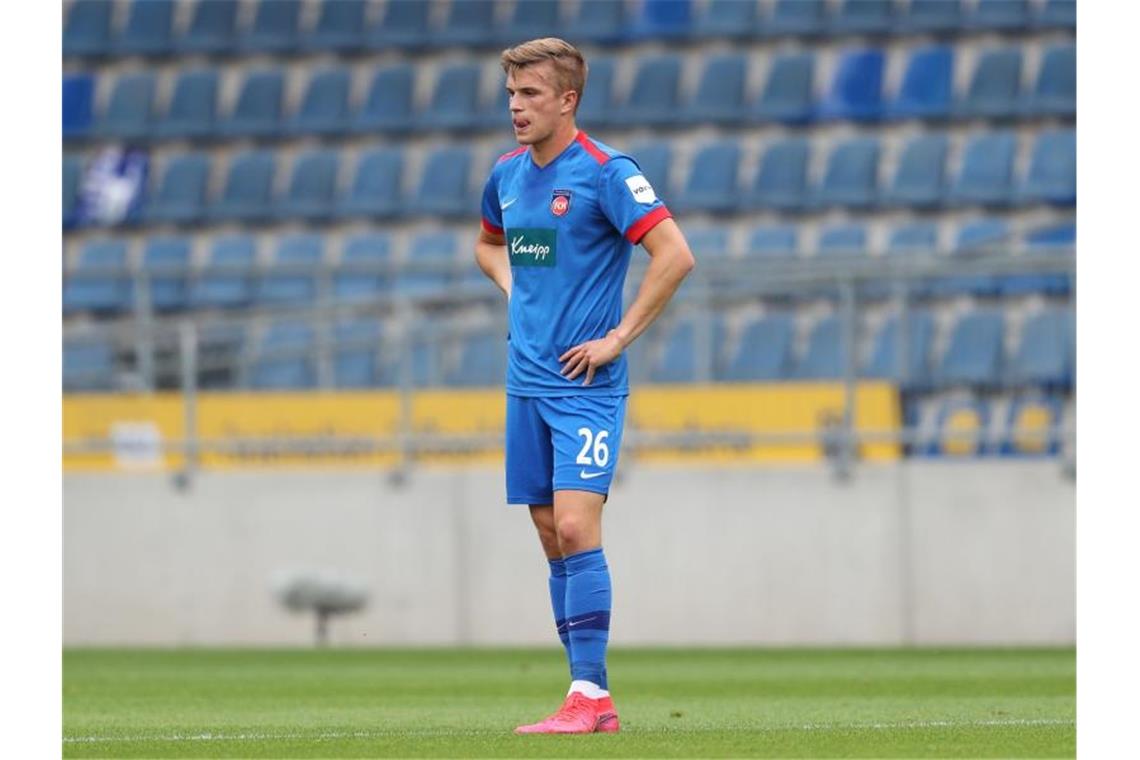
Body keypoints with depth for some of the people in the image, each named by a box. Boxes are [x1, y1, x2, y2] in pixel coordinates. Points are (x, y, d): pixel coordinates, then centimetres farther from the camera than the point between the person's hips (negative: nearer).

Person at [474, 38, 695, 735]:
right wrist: (512, 287, 11)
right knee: (552, 537, 6)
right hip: (527, 382, 7)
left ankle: (591, 695, -14)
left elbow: (675, 254, -18)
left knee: (574, 527, -16)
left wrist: (620, 337, -16)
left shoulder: (605, 172, -12)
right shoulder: (508, 173, 10)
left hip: (586, 384, -7)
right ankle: (590, 700, 10)